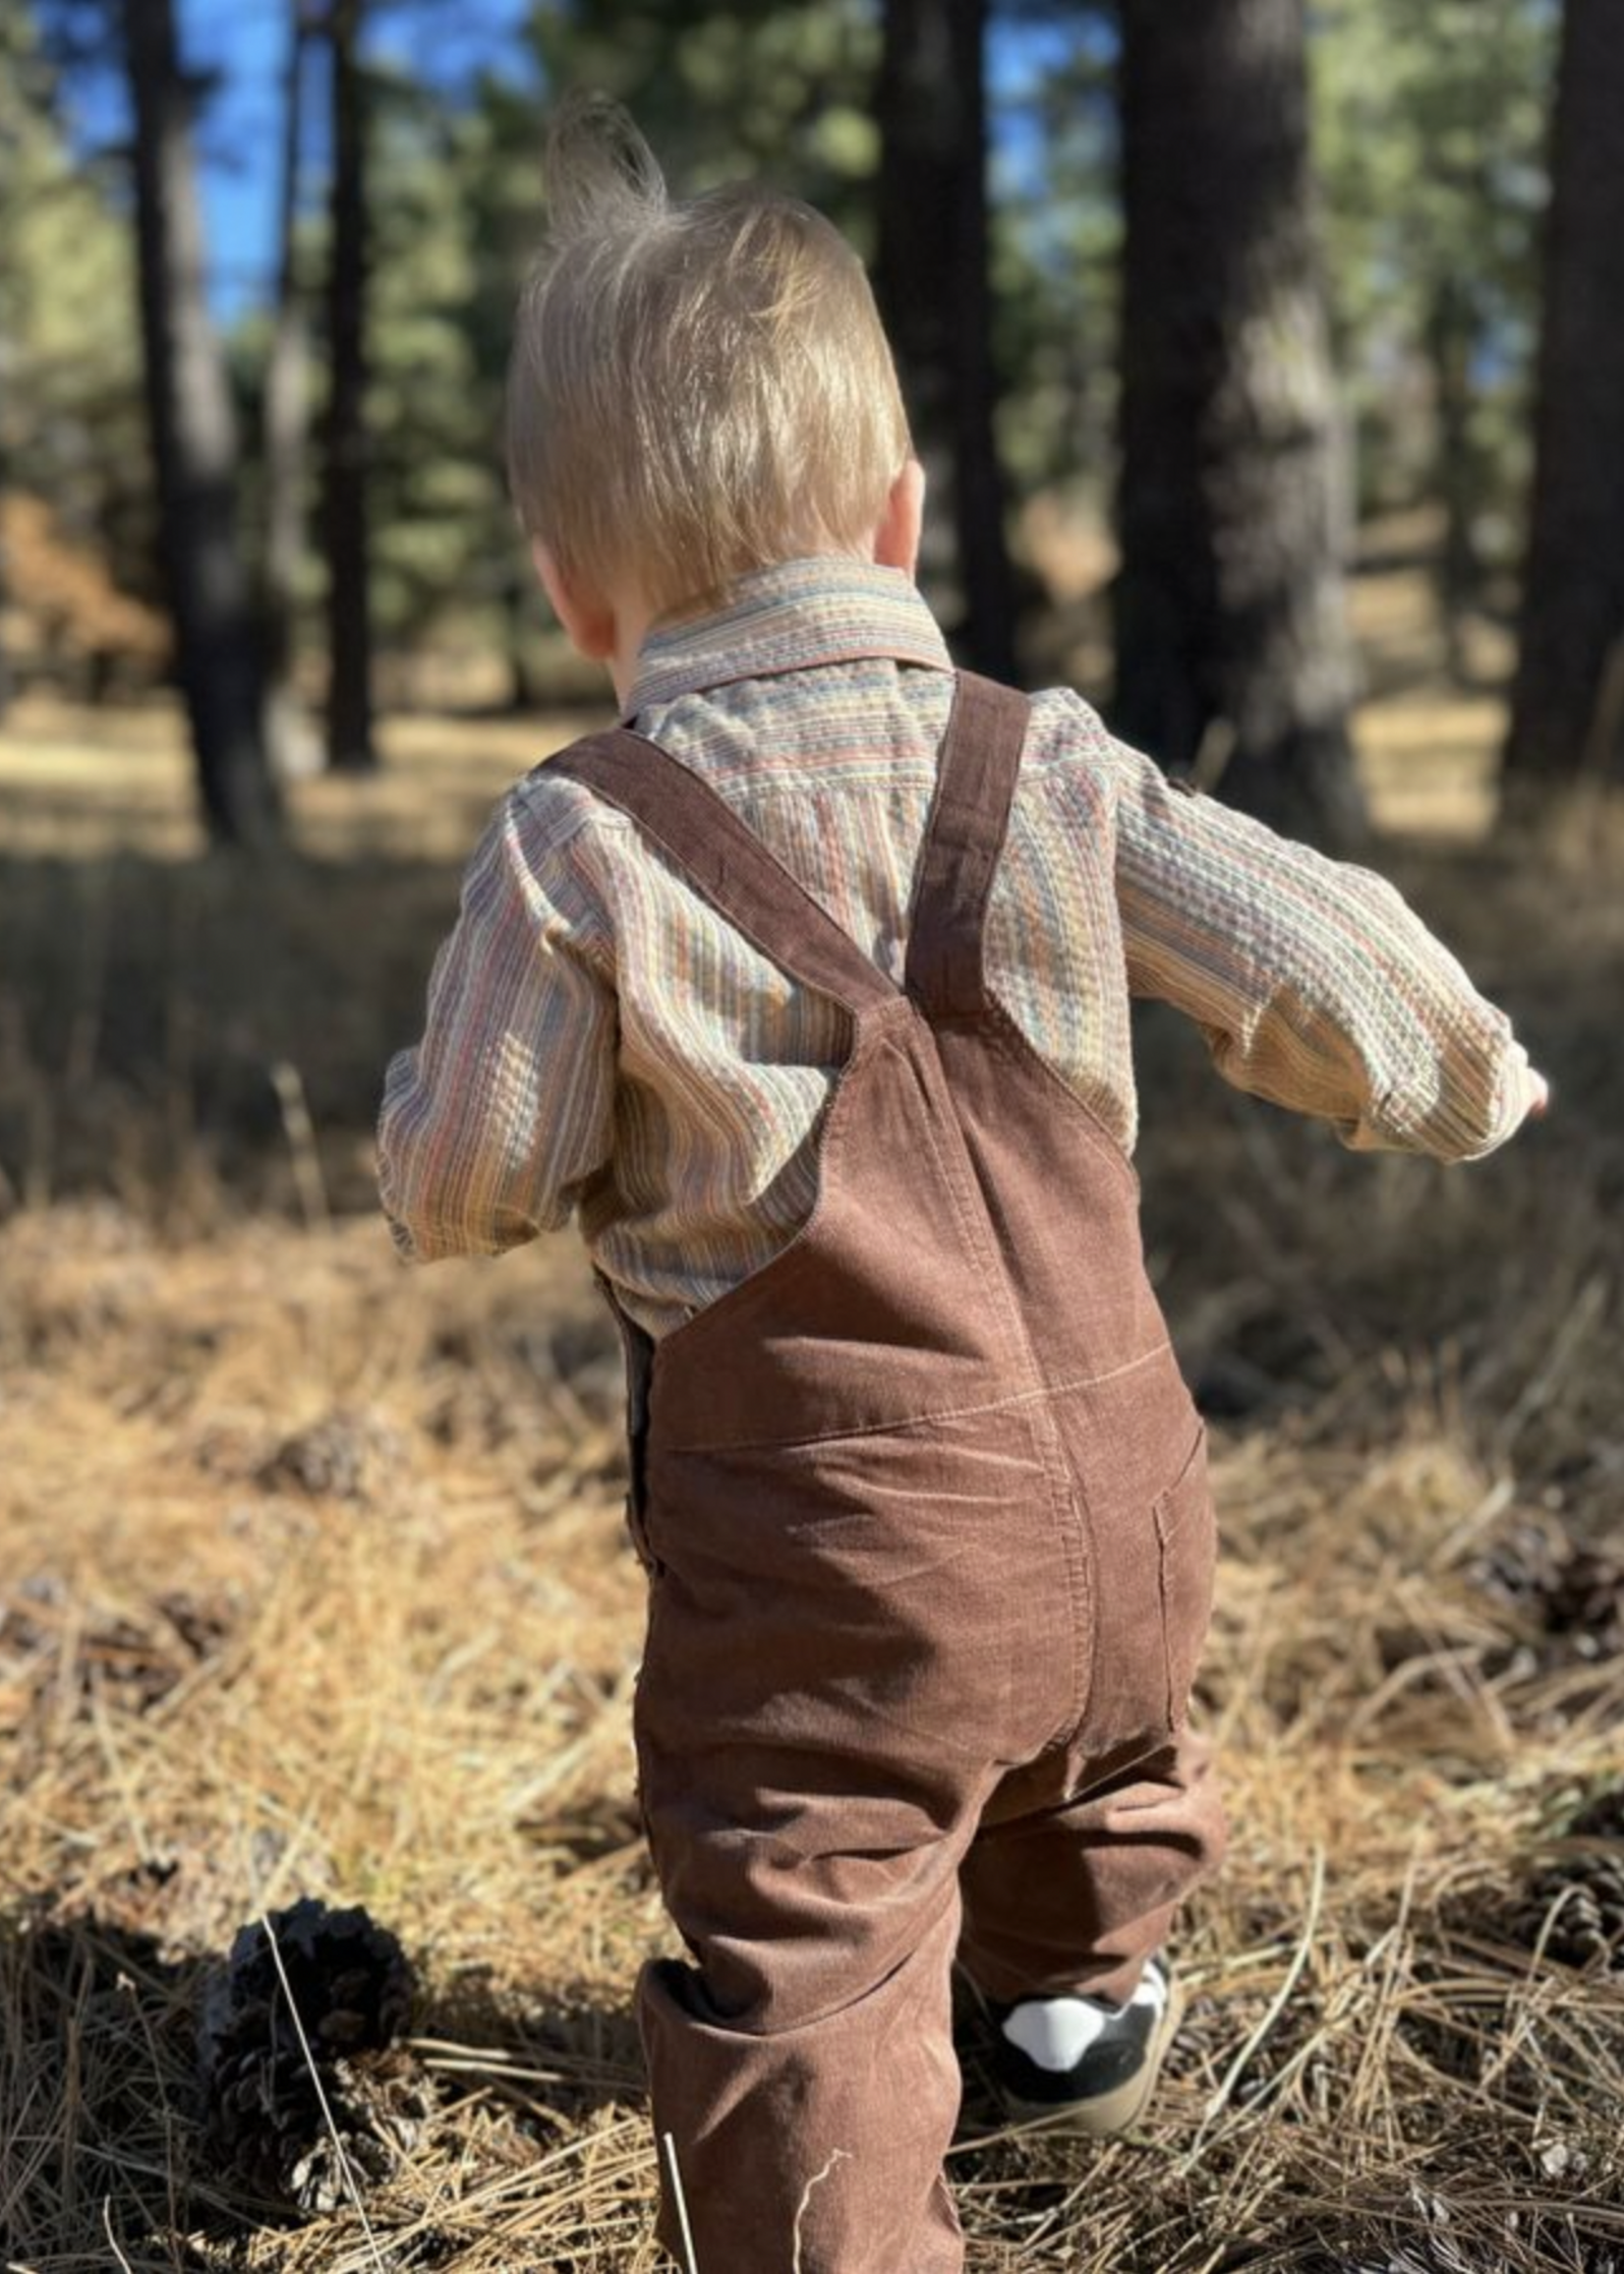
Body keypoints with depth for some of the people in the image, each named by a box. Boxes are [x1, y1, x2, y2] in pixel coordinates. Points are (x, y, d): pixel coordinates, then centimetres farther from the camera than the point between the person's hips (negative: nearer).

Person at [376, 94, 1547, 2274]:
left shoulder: (574, 848, -12)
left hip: (827, 1574, -5)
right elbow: (1321, 966, -1)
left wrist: (440, 1086, 16)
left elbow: (457, 1191, -7)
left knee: (802, 1957, 6)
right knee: (1096, 1758, 34)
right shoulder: (1047, 762, -4)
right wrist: (1461, 1073, 21)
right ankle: (1087, 1995, 62)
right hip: (1124, 1509, 6)